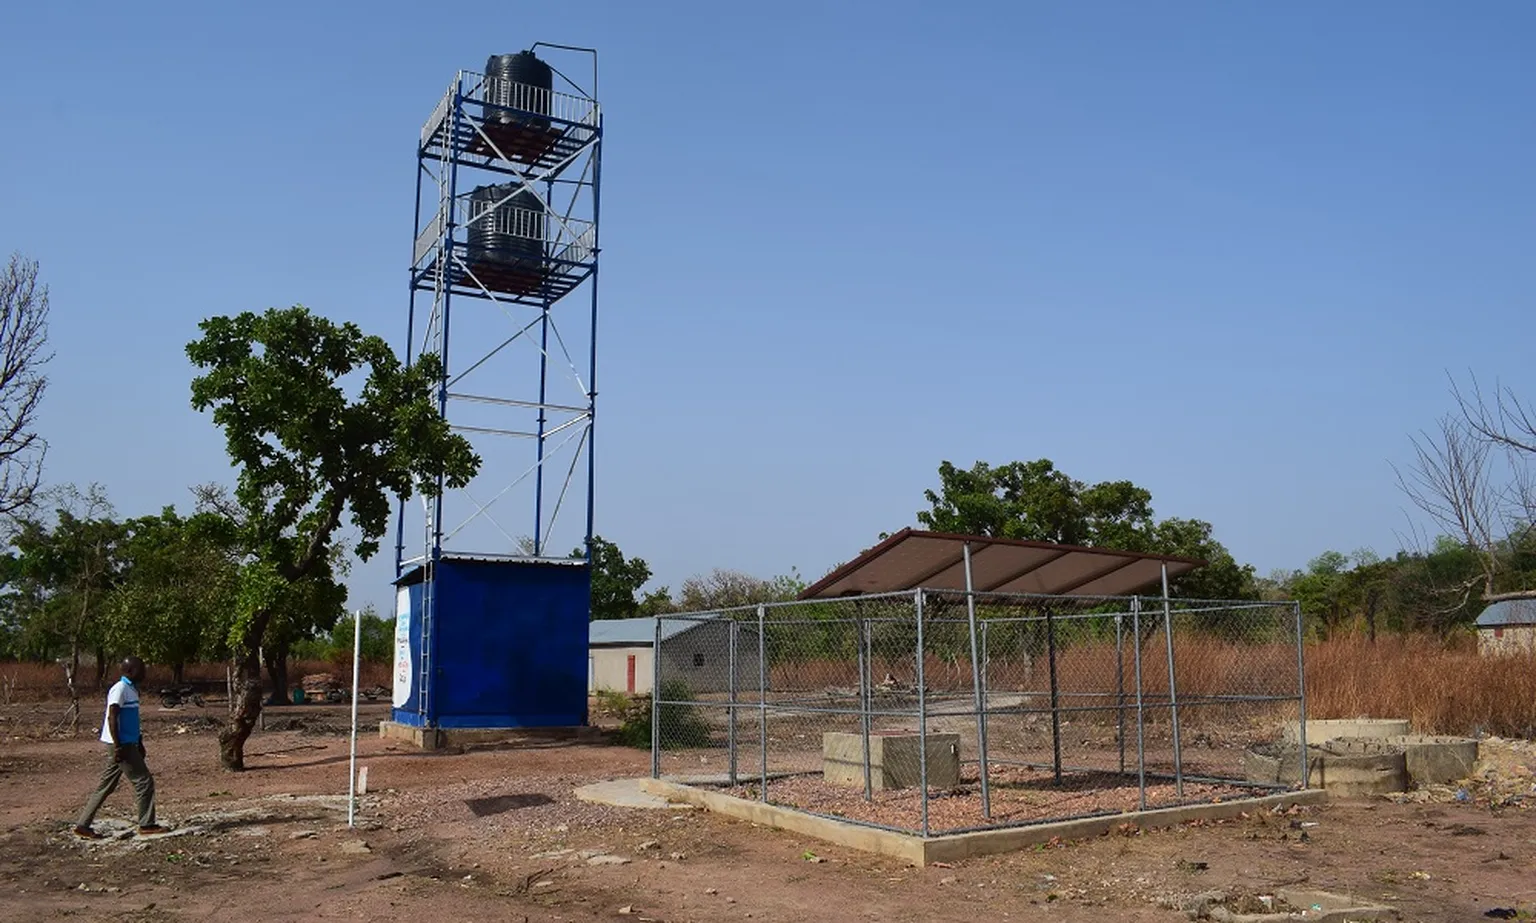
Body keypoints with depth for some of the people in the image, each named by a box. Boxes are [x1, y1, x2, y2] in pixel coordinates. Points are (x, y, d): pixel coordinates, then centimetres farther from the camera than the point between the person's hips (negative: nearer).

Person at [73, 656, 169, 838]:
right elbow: (112, 718, -21)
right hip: (121, 745, -10)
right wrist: (118, 747, -23)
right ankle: (146, 824, 3)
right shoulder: (120, 689, -15)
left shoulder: (131, 689, 15)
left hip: (128, 744, 10)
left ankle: (83, 825, 16)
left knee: (106, 787, 12)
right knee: (144, 782, -4)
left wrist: (139, 743, 23)